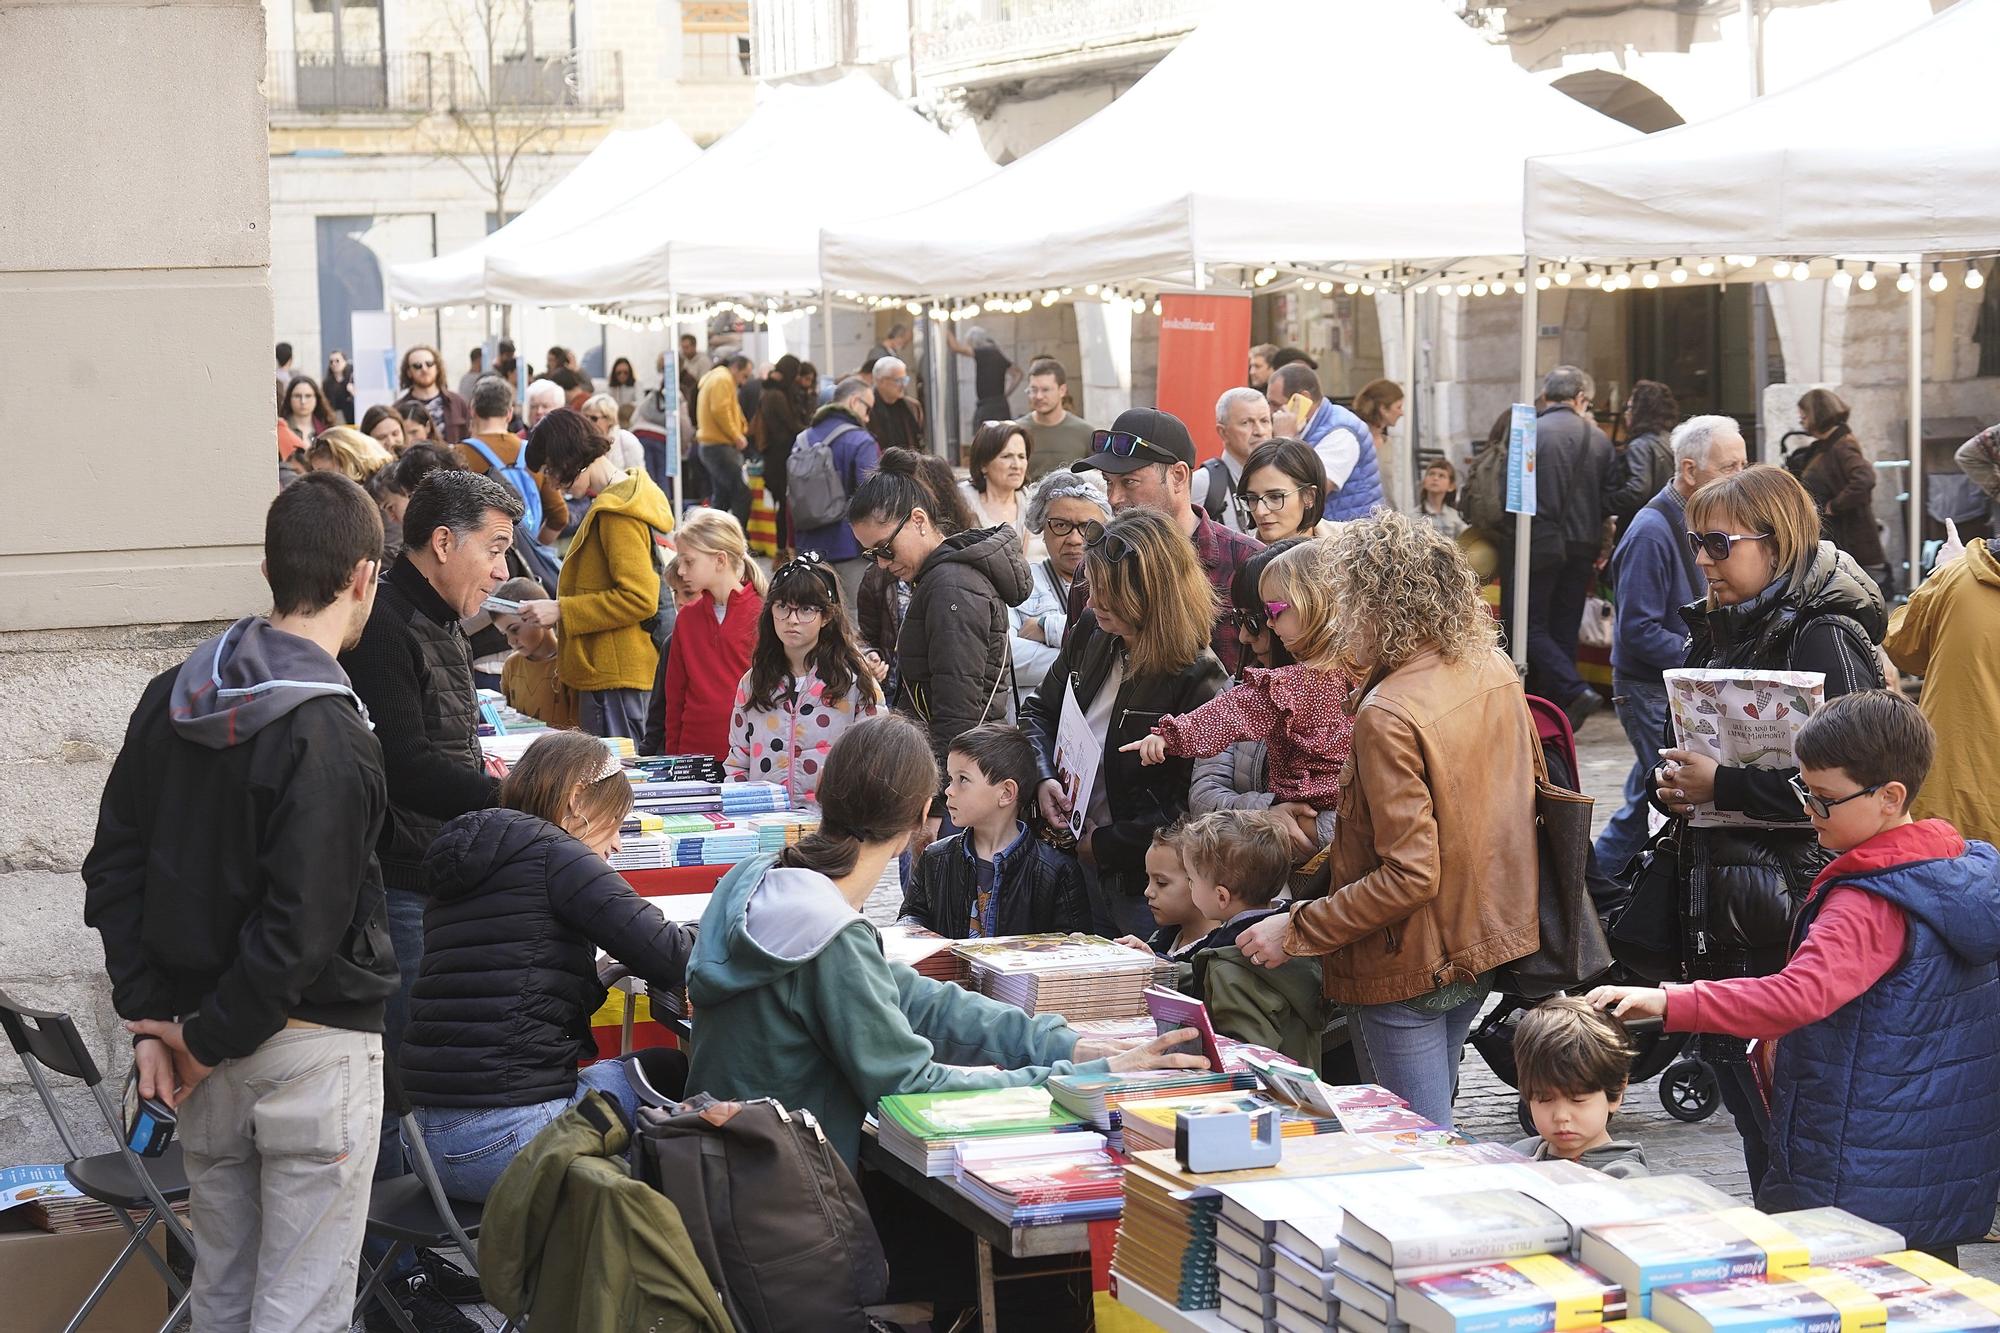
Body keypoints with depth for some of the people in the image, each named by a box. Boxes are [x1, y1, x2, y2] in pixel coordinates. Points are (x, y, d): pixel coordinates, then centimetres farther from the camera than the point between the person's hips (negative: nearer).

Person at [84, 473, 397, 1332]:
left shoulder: (170, 700, 4)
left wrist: (148, 1016, 6)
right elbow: (300, 928, -23)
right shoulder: (325, 736, -19)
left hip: (211, 1059, 7)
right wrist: (209, 1039, -11)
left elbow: (113, 872, 8)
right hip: (314, 1047, -7)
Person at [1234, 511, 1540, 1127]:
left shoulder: (1389, 713, -25)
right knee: (1433, 1128, 24)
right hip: (1490, 939, 9)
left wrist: (1297, 932, -20)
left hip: (1411, 966, -9)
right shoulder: (1494, 668, -1)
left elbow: (1410, 875, -27)